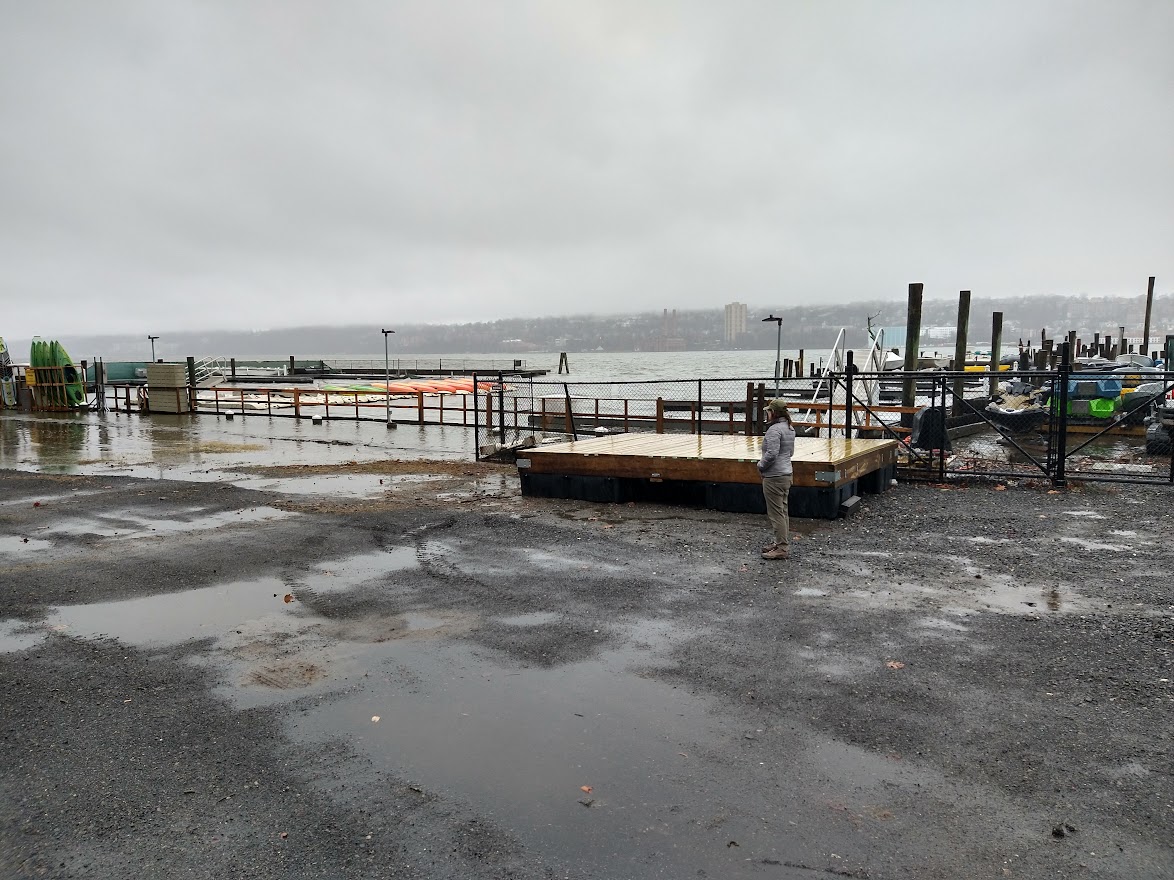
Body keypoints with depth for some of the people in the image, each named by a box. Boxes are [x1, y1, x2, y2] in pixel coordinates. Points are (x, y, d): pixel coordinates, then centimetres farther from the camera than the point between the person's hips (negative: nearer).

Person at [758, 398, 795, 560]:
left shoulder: (774, 429, -20)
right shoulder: (790, 428, 12)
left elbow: (771, 454, -27)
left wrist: (761, 465, -9)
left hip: (774, 477, -10)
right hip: (786, 474, 10)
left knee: (776, 513, -3)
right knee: (783, 511, 17)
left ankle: (782, 548, 1)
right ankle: (782, 543, 26)